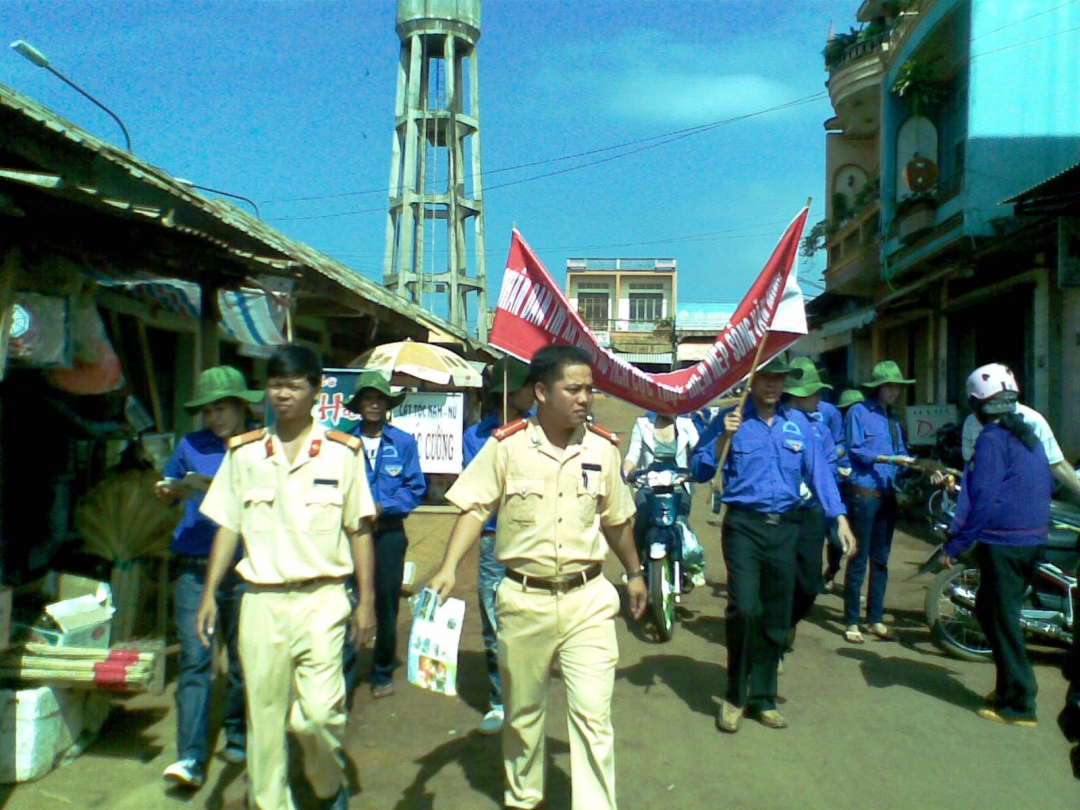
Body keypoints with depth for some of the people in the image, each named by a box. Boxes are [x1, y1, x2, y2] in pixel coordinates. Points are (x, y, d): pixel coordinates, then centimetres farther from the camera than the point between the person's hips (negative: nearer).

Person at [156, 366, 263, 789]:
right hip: (195, 566, 1)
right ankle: (191, 757, -3)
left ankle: (238, 736, 28)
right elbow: (168, 487, 17)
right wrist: (165, 492, -4)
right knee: (194, 659, -5)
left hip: (245, 567, -1)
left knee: (243, 658, 10)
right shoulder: (192, 446, 7)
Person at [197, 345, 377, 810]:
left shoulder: (342, 452, 1)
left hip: (322, 599, -2)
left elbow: (359, 530, 3)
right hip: (261, 599, 2)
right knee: (263, 713, 8)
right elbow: (228, 526, 9)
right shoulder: (244, 452, 7)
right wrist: (209, 593, 3)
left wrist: (367, 600, 1)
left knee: (318, 711, -6)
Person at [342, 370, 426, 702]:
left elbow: (415, 488, 2)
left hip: (388, 534, 1)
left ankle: (383, 674, 28)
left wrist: (382, 506, -11)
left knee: (386, 606, 10)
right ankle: (343, 684, 6)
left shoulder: (403, 443, 4)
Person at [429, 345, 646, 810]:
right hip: (525, 598, 0)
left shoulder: (603, 448, 0)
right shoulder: (507, 445, -9)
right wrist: (449, 568, -19)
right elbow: (475, 508, -7)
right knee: (522, 710, 18)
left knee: (593, 713, -2)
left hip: (588, 598, 1)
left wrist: (634, 572, 22)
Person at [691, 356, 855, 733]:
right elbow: (700, 471, -6)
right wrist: (724, 437, -19)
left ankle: (763, 698, 26)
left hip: (785, 528, 4)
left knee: (776, 618, 10)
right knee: (744, 608, -16)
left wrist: (840, 518, 0)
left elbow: (819, 471, 7)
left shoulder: (797, 423, 10)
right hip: (744, 526, -4)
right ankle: (734, 696, 5)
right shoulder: (731, 419, -1)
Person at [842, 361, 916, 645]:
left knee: (880, 560, 11)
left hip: (887, 494, 7)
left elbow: (900, 452, 11)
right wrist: (889, 459, -20)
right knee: (859, 559, -2)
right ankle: (851, 622, 6)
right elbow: (855, 449, -11)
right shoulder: (859, 411, -4)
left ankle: (875, 619, 19)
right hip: (864, 493, -7)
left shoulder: (893, 417, 17)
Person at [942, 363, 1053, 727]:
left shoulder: (992, 439, -14)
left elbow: (982, 501, -19)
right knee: (988, 608, 20)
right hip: (1034, 541, 8)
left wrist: (955, 545, -15)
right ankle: (1010, 684, 28)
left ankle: (1018, 704, 9)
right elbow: (1047, 487, 19)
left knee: (1002, 619, 2)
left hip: (1003, 543, -8)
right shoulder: (1028, 435, 11)